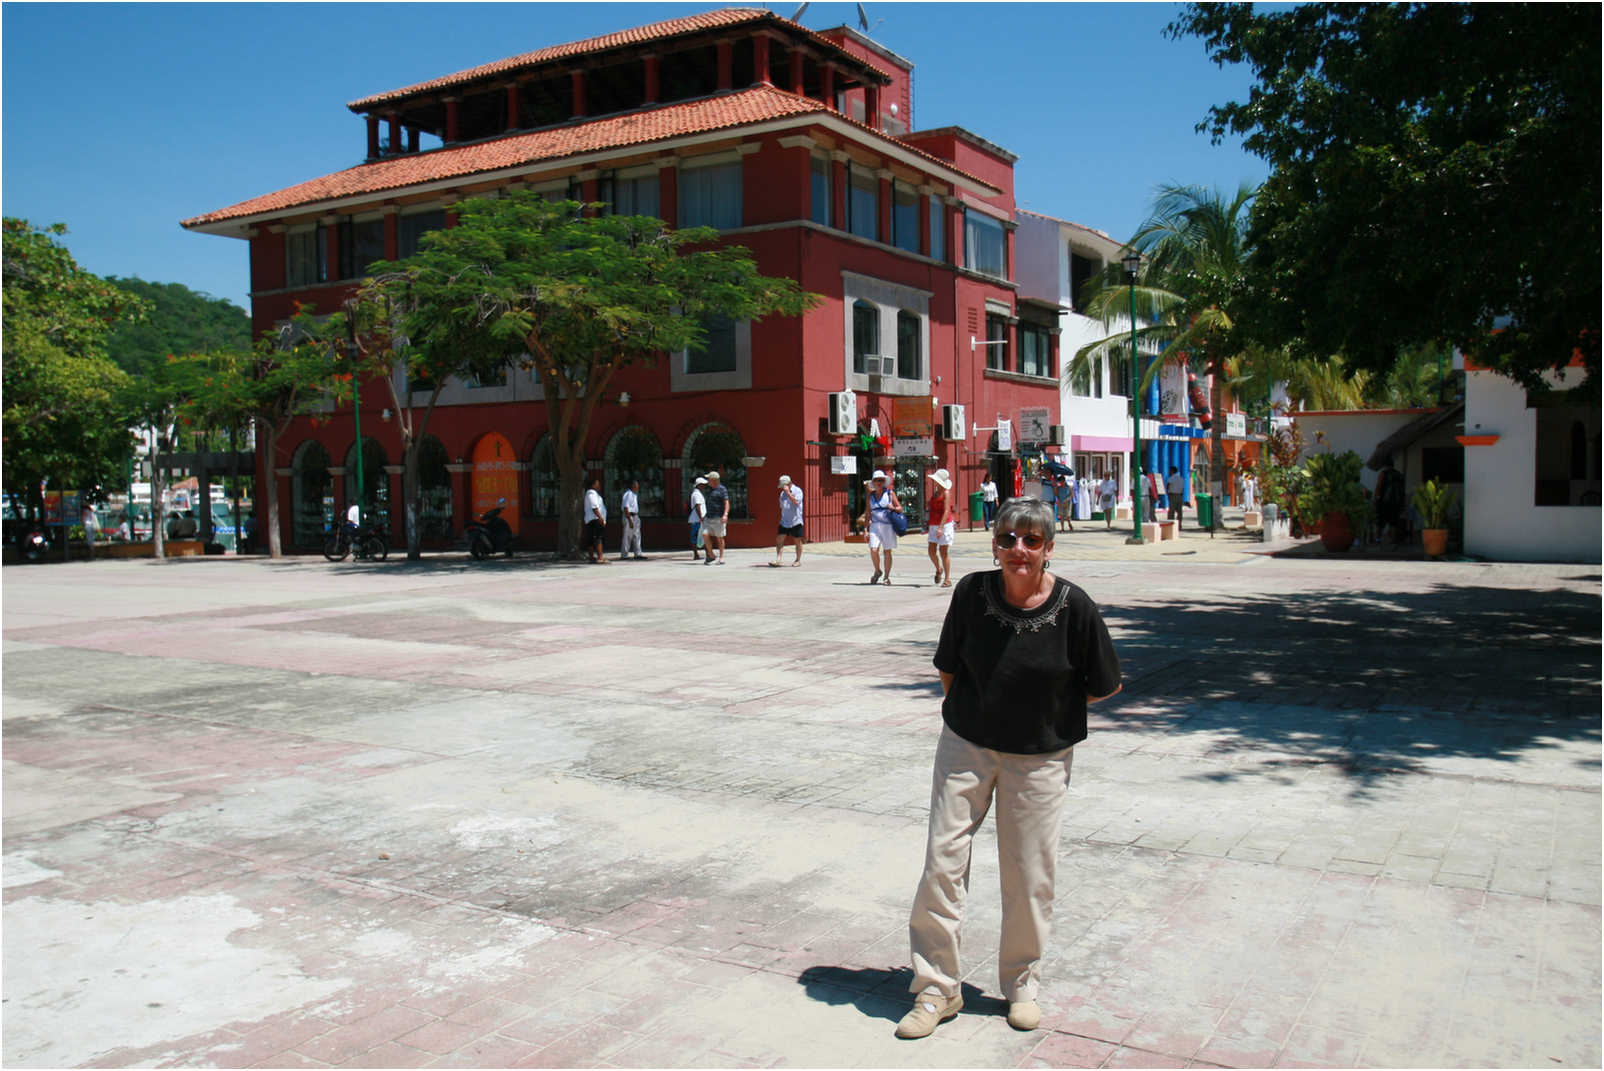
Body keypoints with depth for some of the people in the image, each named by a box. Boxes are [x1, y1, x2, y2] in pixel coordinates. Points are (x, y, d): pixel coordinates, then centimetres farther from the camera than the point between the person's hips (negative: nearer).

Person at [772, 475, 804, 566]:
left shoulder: (797, 490, -6)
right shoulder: (782, 493, 14)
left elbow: (796, 502, -22)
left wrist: (788, 492, -21)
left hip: (795, 521, -6)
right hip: (784, 522, 6)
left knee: (797, 541, 4)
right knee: (779, 540, -5)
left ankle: (798, 560, 16)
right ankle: (777, 559, -6)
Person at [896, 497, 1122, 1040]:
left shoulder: (1073, 606, -15)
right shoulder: (972, 593, -10)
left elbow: (1103, 686, -1)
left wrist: (1048, 711, 2)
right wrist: (968, 709, 6)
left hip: (1040, 756, -1)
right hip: (966, 745, 1)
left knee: (1029, 877, 8)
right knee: (942, 863, 0)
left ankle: (1022, 985, 31)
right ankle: (936, 988, 15)